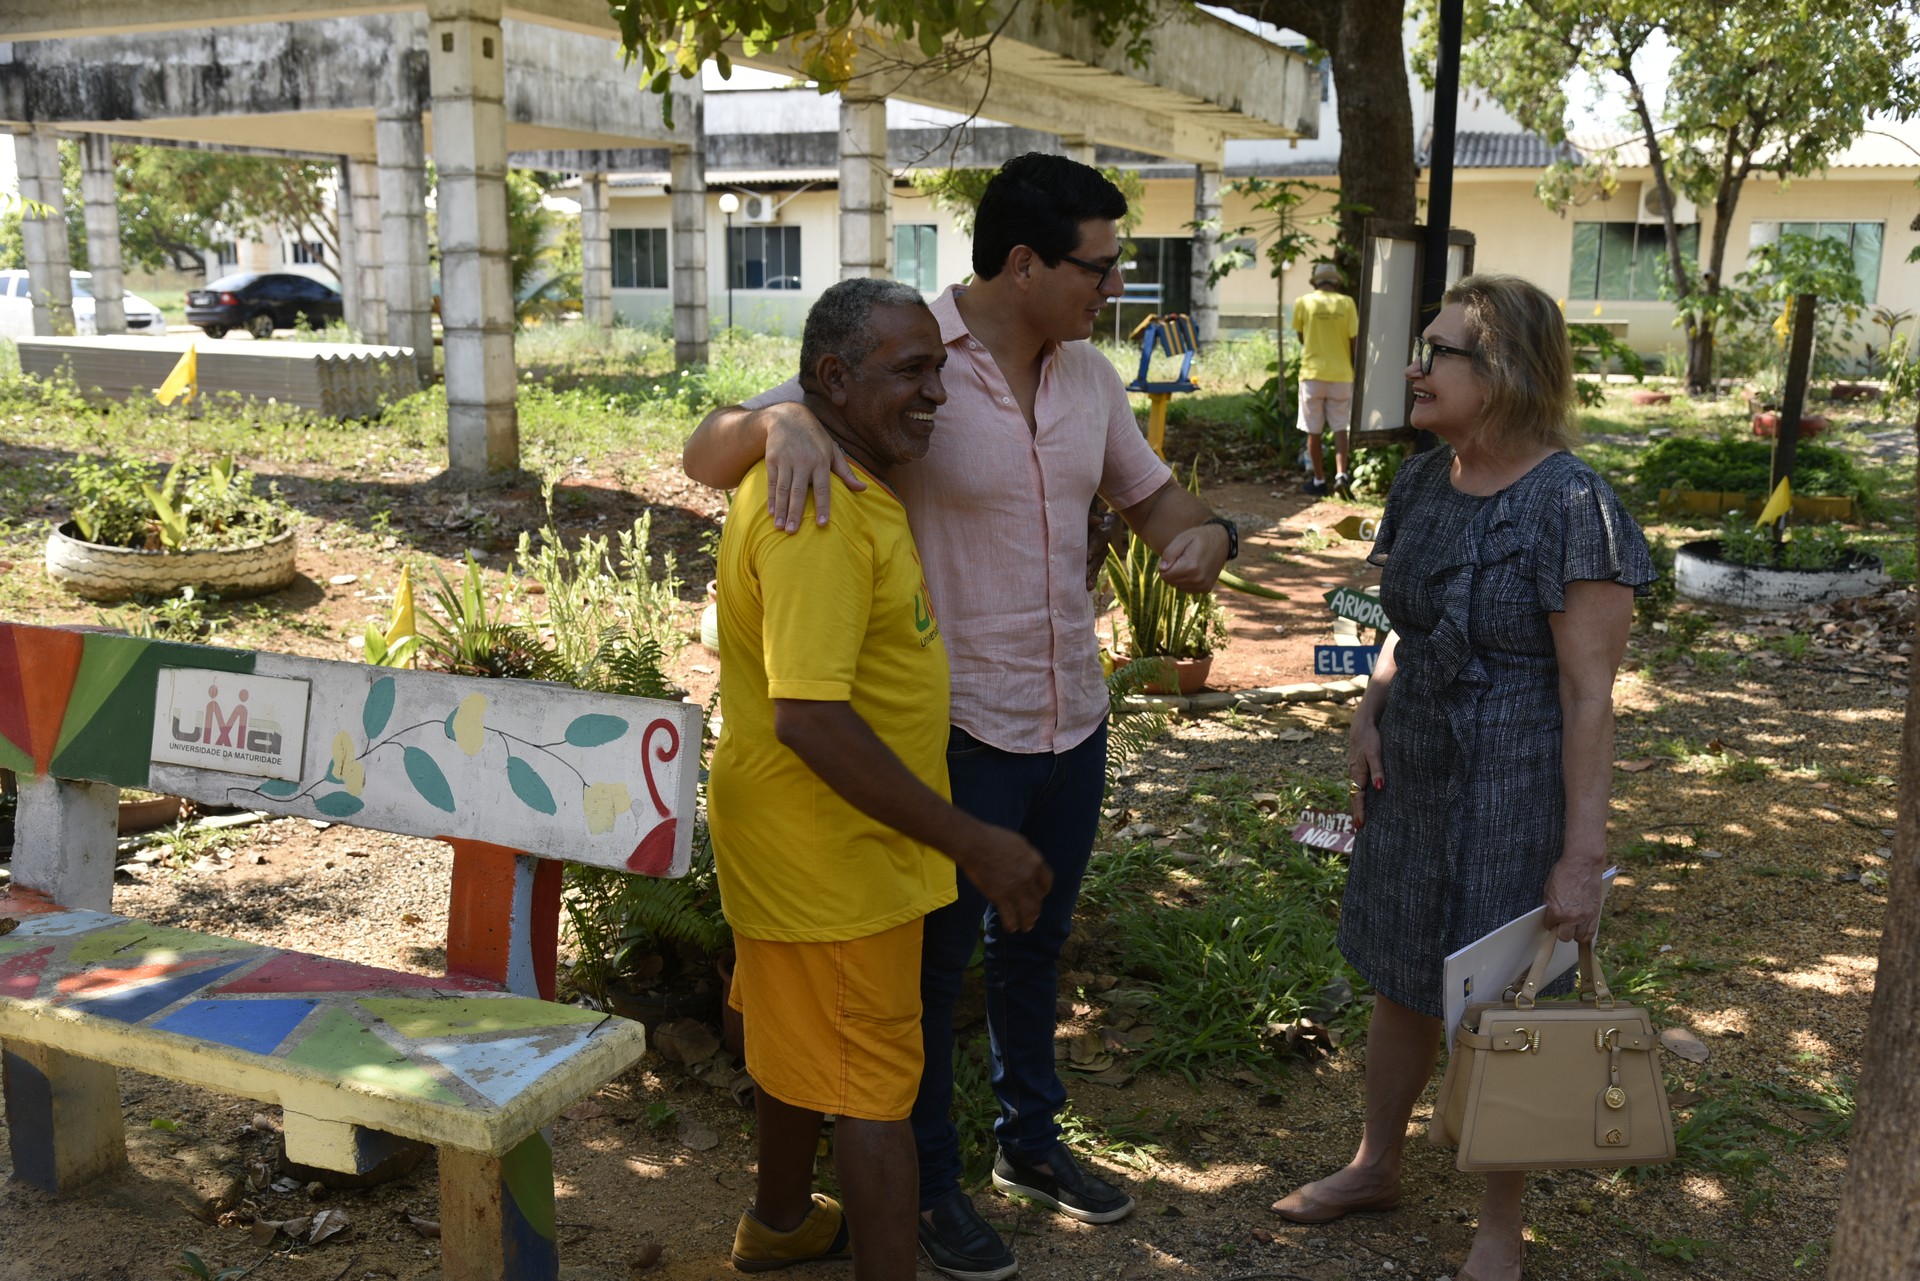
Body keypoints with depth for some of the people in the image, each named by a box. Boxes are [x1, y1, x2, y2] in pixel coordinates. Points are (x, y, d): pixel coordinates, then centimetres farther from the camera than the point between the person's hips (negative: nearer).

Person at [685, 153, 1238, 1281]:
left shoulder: (1090, 376, 2)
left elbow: (1152, 497, 14)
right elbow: (707, 457, -19)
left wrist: (1207, 533, -10)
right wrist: (780, 420, -42)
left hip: (1074, 719, 7)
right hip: (961, 728, -6)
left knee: (1037, 943, 23)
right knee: (935, 958, 11)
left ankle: (1031, 1138, 45)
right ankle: (929, 1180, 32)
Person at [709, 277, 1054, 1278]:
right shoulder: (818, 513, -28)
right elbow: (810, 717, -34)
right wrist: (971, 843, -30)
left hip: (810, 838, 10)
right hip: (833, 852, -10)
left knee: (801, 1043, 26)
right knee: (874, 1081, 2)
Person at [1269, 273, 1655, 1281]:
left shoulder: (1570, 508, -20)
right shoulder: (1422, 482, 2)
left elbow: (1591, 694, -19)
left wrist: (1582, 853, -18)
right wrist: (1368, 715, 0)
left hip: (1514, 797, -6)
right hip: (1413, 780, 7)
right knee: (1401, 983, 20)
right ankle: (1375, 1166, 43)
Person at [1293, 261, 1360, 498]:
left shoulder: (1303, 302, -2)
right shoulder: (1346, 303, -2)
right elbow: (1354, 341, -2)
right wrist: (1356, 369, 11)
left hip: (1312, 374, -1)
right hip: (1341, 375, 1)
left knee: (1314, 431, 8)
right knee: (1339, 429, 8)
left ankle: (1319, 480, 11)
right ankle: (1342, 474, -9)